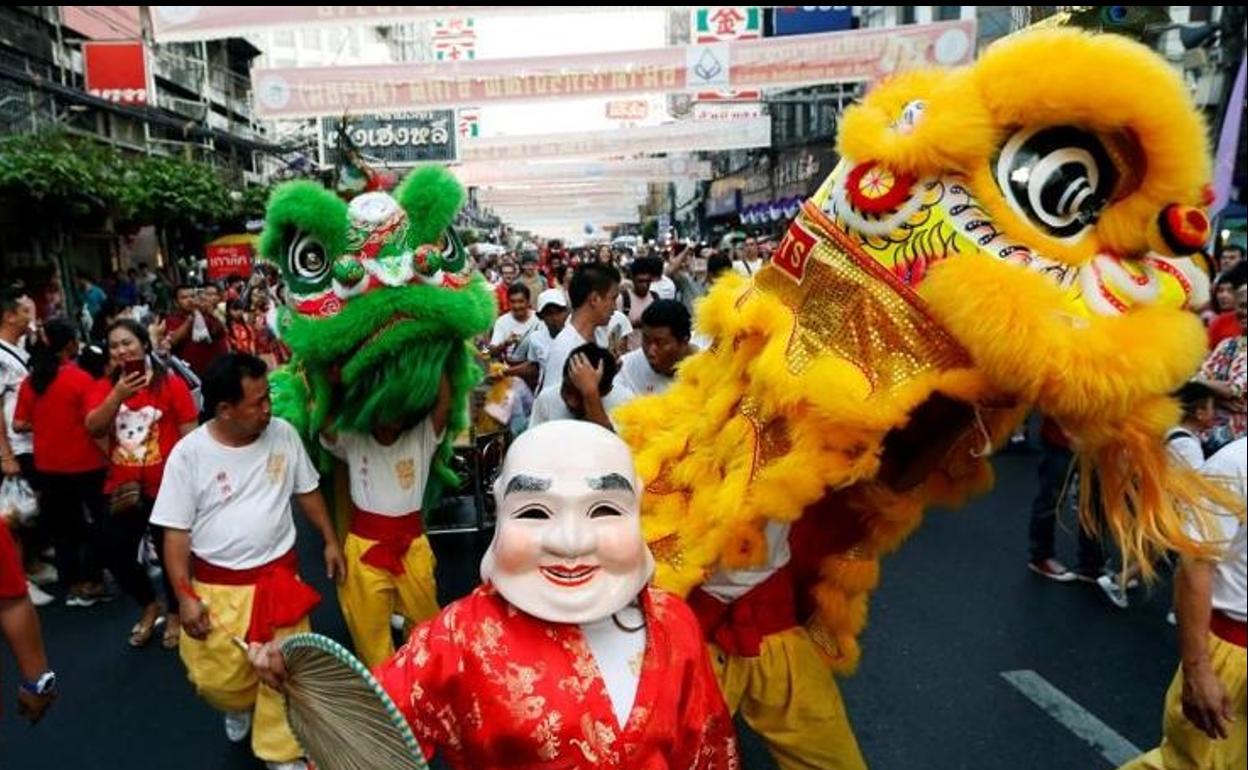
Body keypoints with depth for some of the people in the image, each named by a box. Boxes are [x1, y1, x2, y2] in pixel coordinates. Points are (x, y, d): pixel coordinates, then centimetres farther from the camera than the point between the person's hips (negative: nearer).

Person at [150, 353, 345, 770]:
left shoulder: (283, 434, -6)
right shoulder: (188, 453, -13)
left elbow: (307, 491, 9)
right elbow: (175, 532, -7)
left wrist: (330, 540, 9)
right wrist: (185, 597, -11)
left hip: (279, 577, 1)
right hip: (217, 587, -1)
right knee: (218, 679, 7)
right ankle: (242, 706, 43)